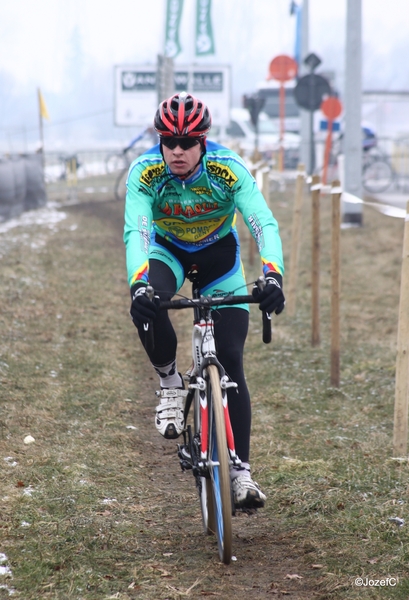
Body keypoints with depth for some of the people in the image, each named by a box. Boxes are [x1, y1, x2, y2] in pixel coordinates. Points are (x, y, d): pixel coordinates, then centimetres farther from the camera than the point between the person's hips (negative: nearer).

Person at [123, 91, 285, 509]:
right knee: (147, 305, -35)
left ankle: (240, 470, -6)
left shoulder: (230, 170, -30)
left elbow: (264, 224, -39)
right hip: (167, 251, 0)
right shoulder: (144, 173, -28)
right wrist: (138, 285, -58)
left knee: (231, 361, -11)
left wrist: (273, 275, -57)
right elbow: (136, 232, -39)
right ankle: (170, 383, -9)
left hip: (219, 254, 0)